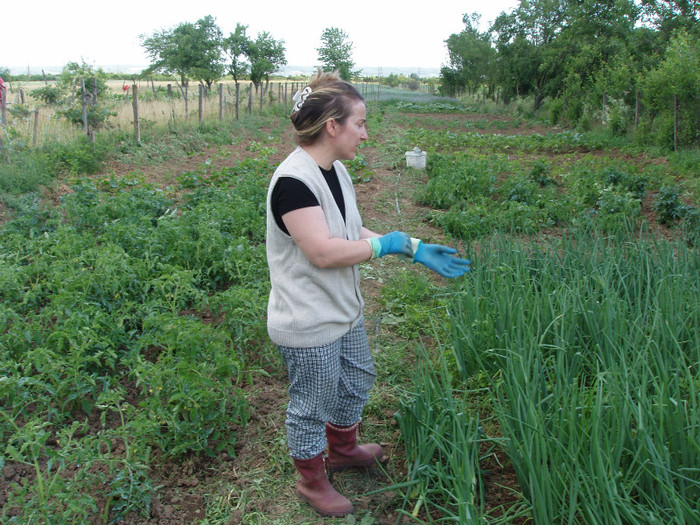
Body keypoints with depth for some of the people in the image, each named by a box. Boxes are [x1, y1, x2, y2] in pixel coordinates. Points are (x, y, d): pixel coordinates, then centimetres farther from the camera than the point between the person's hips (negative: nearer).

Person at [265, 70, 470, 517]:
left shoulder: (336, 171, 4)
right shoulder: (293, 180, -26)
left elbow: (353, 236, 8)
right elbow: (324, 251, -32)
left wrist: (415, 249, 0)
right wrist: (386, 243, -19)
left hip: (344, 312, 10)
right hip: (308, 327, -9)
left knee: (357, 381, 27)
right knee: (312, 404, 11)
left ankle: (343, 449, 53)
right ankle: (312, 480, 37)